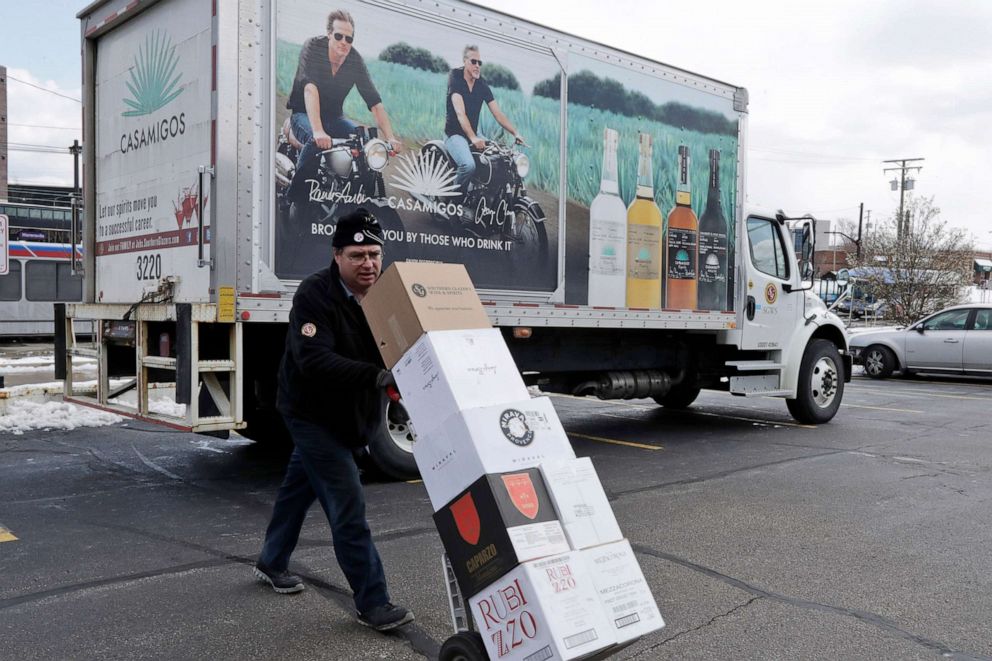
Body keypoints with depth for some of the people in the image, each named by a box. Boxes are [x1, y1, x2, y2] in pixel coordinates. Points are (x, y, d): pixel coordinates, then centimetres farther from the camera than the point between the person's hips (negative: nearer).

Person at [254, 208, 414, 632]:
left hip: (351, 415, 7)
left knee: (300, 486, 24)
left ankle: (272, 562, 45)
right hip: (313, 415, -7)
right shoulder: (315, 295, -24)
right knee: (348, 506, -9)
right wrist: (376, 376, -45)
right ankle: (372, 605, 0)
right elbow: (314, 360, -34)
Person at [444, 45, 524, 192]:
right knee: (468, 165, -33)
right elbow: (460, 113, -24)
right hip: (454, 134, -6)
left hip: (474, 133, 6)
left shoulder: (482, 84, 4)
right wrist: (473, 138, -37)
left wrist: (515, 133, -12)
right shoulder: (455, 79, -12)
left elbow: (497, 113, 2)